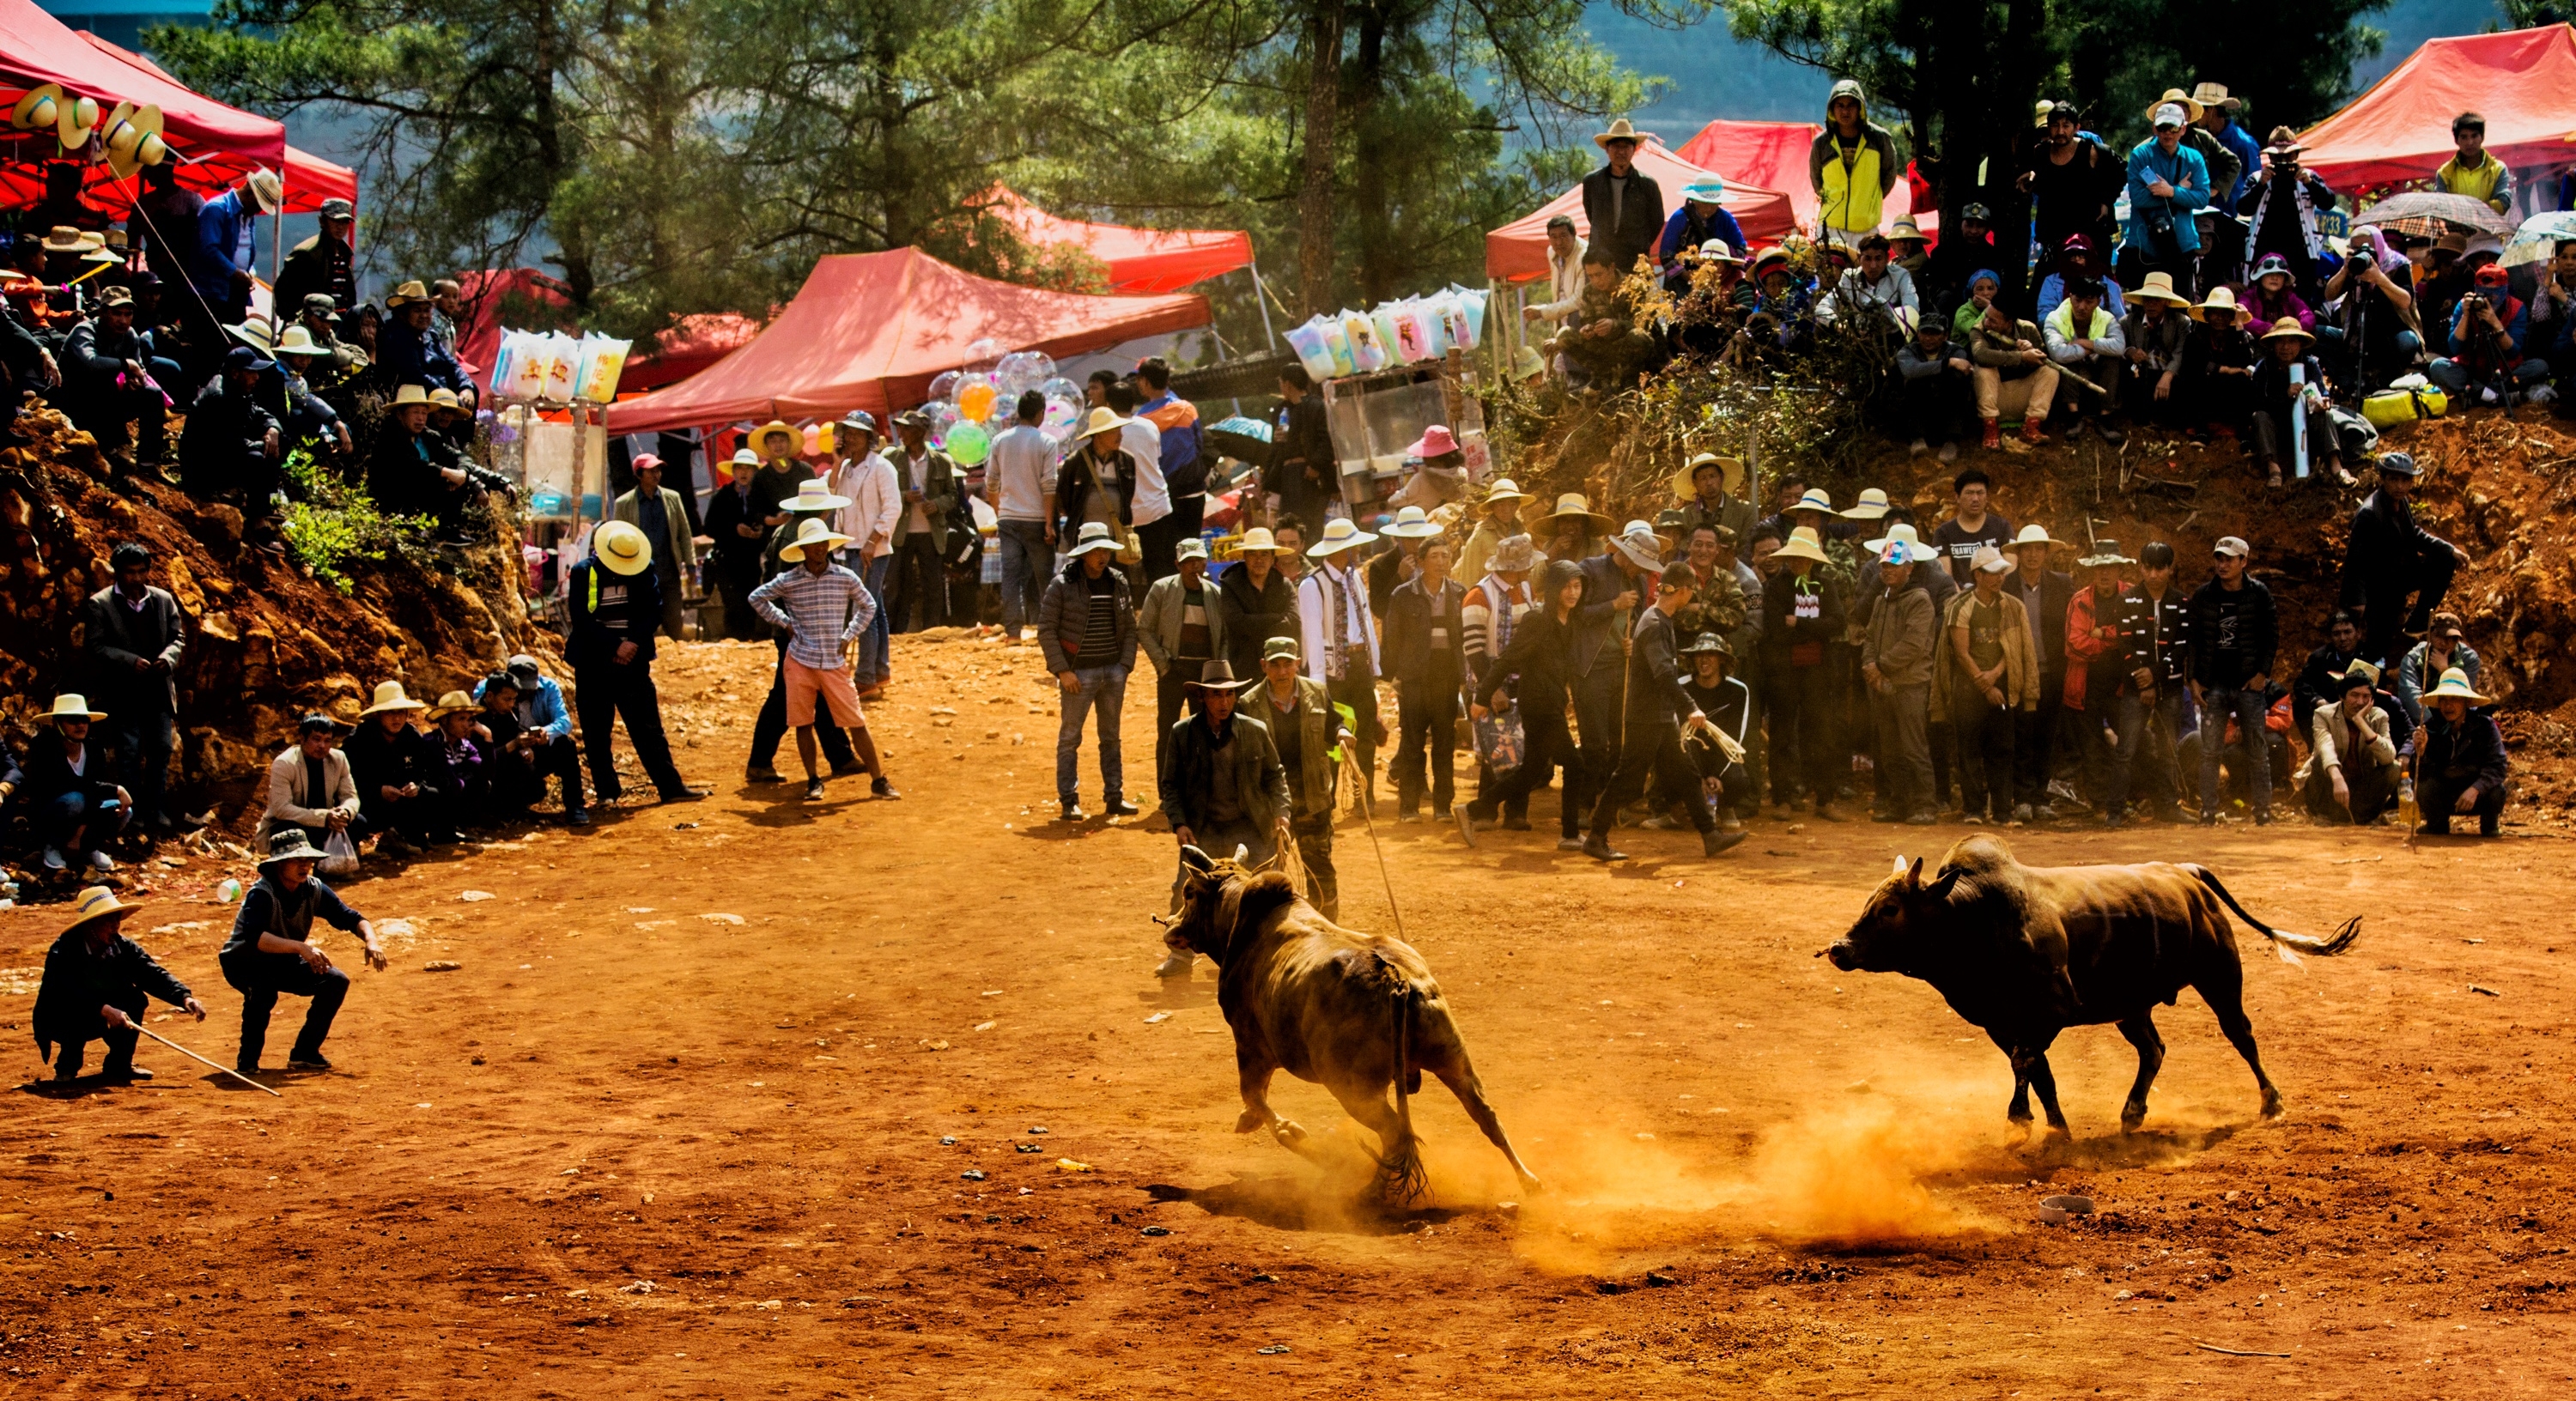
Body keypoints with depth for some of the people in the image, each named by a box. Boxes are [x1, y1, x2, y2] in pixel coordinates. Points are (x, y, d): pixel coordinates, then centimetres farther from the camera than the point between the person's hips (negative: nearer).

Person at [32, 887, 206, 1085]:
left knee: (136, 998, -18)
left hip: (102, 1018, 5)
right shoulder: (63, 951, -23)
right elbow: (68, 993, -38)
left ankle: (119, 1066, -3)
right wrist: (104, 1009, -51)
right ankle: (67, 1067, -8)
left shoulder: (124, 948, -9)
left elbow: (154, 974, -20)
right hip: (60, 1022, -5)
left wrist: (184, 997, -38)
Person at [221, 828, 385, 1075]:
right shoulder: (262, 893, -29)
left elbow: (350, 918, -5)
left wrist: (370, 941, -27)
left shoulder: (314, 889, -10)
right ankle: (248, 1059, -19)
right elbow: (253, 937, -45)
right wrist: (302, 948, -55)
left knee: (336, 981, -9)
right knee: (263, 987, -38)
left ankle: (304, 1053, 2)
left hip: (285, 963, 7)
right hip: (244, 963, -7)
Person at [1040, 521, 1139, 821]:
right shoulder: (1063, 585, -8)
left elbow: (1129, 628, 12)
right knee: (1070, 737, -1)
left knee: (1111, 737, 11)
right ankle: (1068, 801, 4)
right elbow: (1046, 630, -7)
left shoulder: (1118, 583, 6)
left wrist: (1125, 665, 1)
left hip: (1113, 671, 4)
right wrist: (1062, 670, -12)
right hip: (1079, 672, -4)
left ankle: (1114, 797, 17)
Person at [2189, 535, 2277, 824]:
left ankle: (2263, 811, 3)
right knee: (2209, 751, -1)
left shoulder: (2259, 594, 1)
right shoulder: (2204, 595, 7)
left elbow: (2272, 636, 4)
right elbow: (2193, 640, 9)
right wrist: (2194, 680, 2)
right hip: (2214, 684, 2)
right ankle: (2208, 811, 2)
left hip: (2249, 683, -2)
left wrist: (2262, 673, -5)